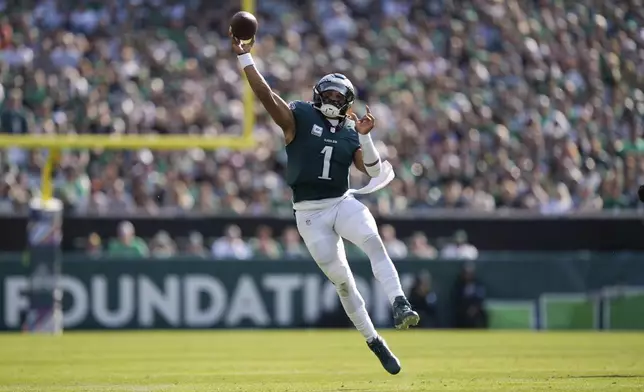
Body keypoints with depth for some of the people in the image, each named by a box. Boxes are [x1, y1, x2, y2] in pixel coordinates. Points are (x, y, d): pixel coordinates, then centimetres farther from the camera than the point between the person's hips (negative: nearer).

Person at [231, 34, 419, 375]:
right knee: (341, 279, 0)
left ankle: (399, 306, -36)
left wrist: (365, 137, -14)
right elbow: (265, 95, -14)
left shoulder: (350, 132, 7)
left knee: (373, 241, -29)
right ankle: (373, 341, 11)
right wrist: (244, 57, -23)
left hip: (343, 204, 2)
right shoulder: (298, 117, -2)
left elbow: (373, 172, 0)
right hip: (309, 213, -2)